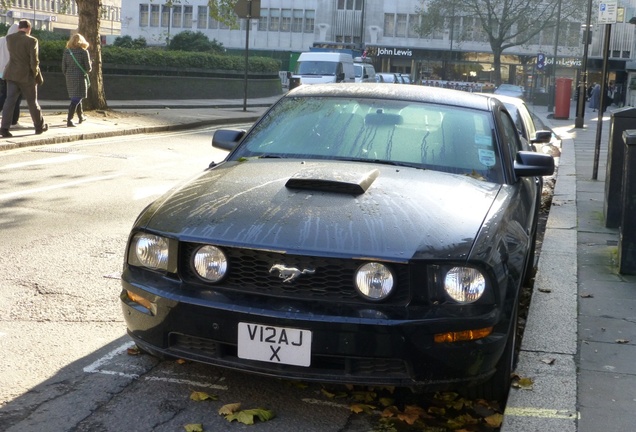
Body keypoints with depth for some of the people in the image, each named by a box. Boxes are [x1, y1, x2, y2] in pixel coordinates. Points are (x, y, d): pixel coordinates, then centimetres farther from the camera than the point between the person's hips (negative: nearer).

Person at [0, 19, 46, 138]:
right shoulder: (32, 41, -13)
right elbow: (34, 61, -14)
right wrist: (38, 77, -2)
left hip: (11, 74, 4)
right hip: (26, 75, -4)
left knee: (10, 100, 1)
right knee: (32, 101, 8)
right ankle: (40, 126, 22)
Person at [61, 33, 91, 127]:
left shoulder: (66, 51, 4)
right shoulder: (84, 52, -8)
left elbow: (63, 67, 5)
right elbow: (88, 68, -8)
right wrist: (90, 65, 14)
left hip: (69, 78, 5)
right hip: (80, 77, -5)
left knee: (76, 98, 21)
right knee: (76, 99, -4)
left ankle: (81, 117, 37)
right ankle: (69, 120, -13)